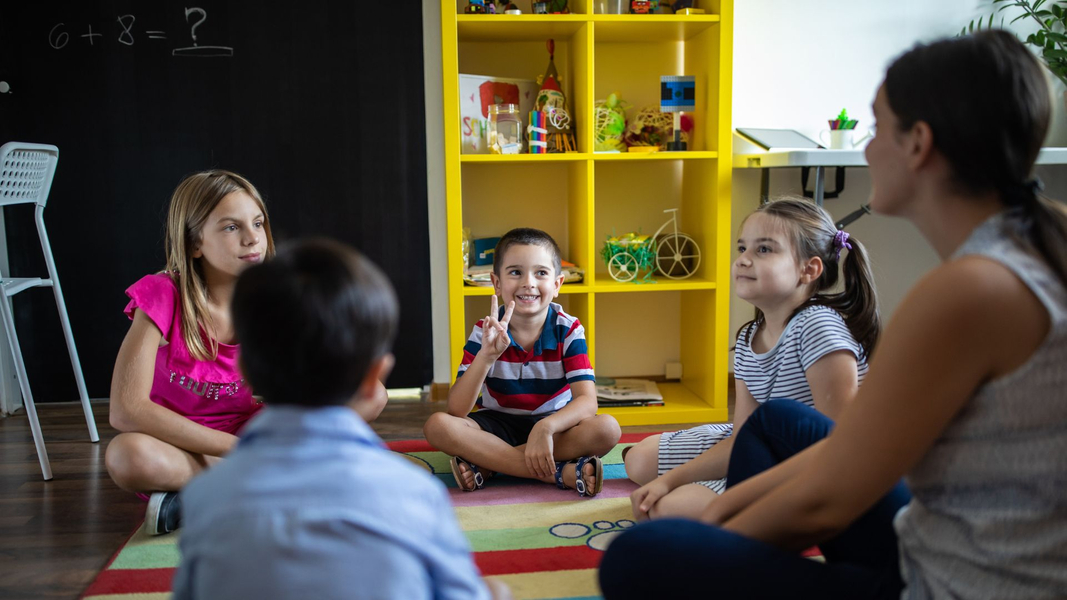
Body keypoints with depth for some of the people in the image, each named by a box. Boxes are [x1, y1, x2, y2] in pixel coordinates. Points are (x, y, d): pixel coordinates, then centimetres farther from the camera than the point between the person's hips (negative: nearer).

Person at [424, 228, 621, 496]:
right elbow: (456, 410, -17)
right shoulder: (486, 332, -9)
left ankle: (485, 465, -25)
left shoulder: (568, 330, -9)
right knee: (438, 425, -27)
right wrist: (486, 356, -31)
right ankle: (560, 472, -30)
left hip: (554, 425, 0)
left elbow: (587, 401, -21)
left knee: (607, 428, -29)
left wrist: (546, 427, -41)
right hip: (498, 426, 1)